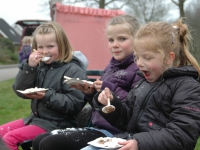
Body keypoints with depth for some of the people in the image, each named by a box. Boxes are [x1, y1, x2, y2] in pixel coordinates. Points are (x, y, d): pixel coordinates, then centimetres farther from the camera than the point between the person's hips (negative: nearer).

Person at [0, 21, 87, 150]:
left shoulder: (73, 71, -13)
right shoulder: (39, 67, 6)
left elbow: (75, 103, -21)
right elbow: (21, 91, 3)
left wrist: (47, 96, -25)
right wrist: (29, 67, -10)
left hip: (57, 124, -8)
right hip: (35, 118, 8)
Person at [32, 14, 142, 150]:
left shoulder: (139, 69, -11)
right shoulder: (111, 67, 15)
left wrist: (111, 90, -21)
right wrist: (91, 93, 2)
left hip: (112, 133, -9)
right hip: (96, 127, 9)